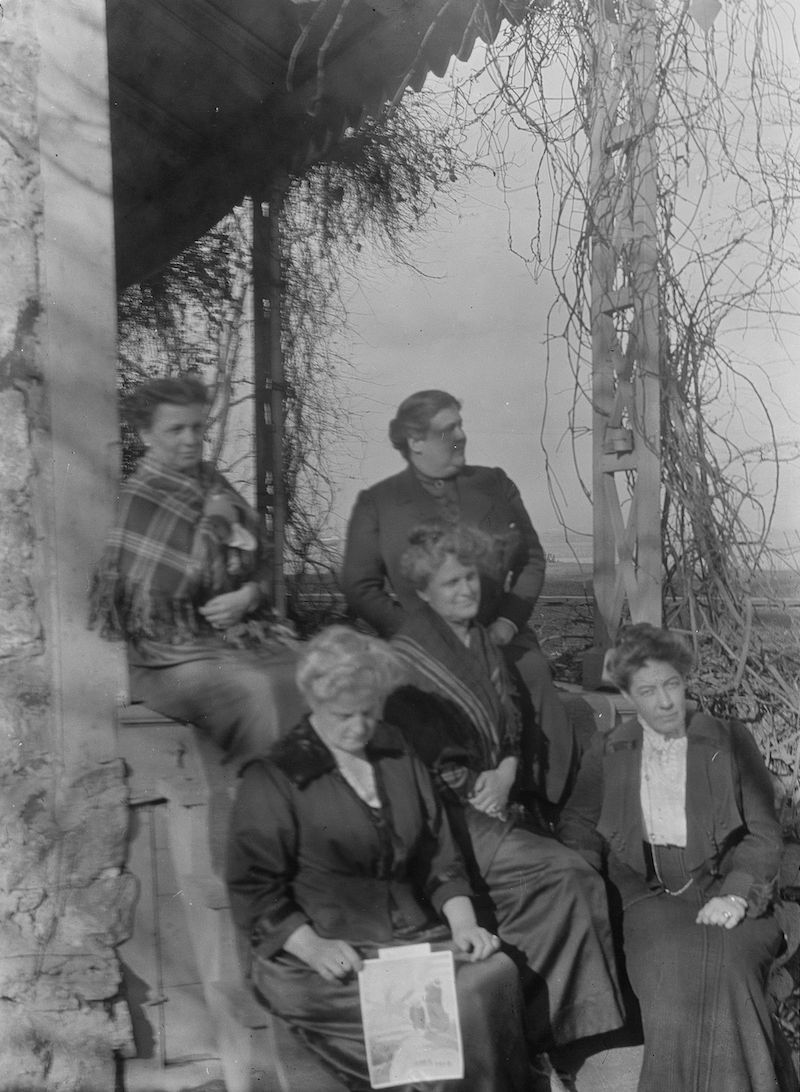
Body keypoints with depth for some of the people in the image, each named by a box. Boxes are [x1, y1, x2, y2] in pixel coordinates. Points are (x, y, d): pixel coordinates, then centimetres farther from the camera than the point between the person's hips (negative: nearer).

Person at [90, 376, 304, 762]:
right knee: (256, 693, -32)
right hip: (170, 654, -6)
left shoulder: (214, 488, 14)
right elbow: (164, 585, -15)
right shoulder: (134, 501, -5)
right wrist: (212, 525, -11)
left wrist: (249, 595, -5)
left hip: (243, 633, 6)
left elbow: (261, 562, 17)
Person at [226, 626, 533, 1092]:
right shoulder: (272, 780, 0)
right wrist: (312, 946, -15)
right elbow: (254, 890, -1)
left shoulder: (398, 756, 16)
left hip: (415, 937, 5)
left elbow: (438, 855, 17)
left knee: (497, 971, -24)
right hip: (327, 961, -5)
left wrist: (463, 922, 1)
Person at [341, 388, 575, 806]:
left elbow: (532, 559, 16)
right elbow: (360, 586, 3)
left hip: (504, 642, 3)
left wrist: (507, 623, 0)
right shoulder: (377, 503, 6)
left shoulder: (495, 484, 15)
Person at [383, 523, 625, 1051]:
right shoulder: (409, 656, -8)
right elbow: (425, 752, -10)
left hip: (495, 803, 7)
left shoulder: (484, 642, 15)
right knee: (566, 874, -20)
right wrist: (479, 790, -9)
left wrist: (505, 774, -3)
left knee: (572, 880, -15)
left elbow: (511, 726, 16)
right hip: (446, 811, -7)